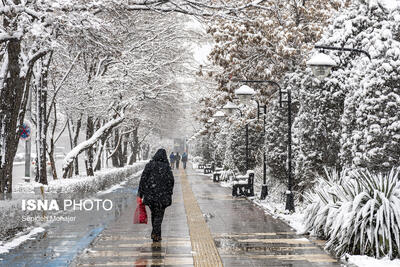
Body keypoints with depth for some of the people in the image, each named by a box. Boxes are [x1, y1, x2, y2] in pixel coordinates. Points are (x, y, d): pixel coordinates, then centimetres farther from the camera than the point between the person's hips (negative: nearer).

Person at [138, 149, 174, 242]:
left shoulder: (149, 165, -2)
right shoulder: (166, 167, -4)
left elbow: (143, 179, -4)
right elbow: (171, 181, -6)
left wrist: (140, 193, 1)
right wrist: (169, 194, 5)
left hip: (150, 194, 2)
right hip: (162, 195, -2)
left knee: (154, 213, 20)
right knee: (159, 215, 7)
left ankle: (155, 233, 26)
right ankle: (156, 236, 3)